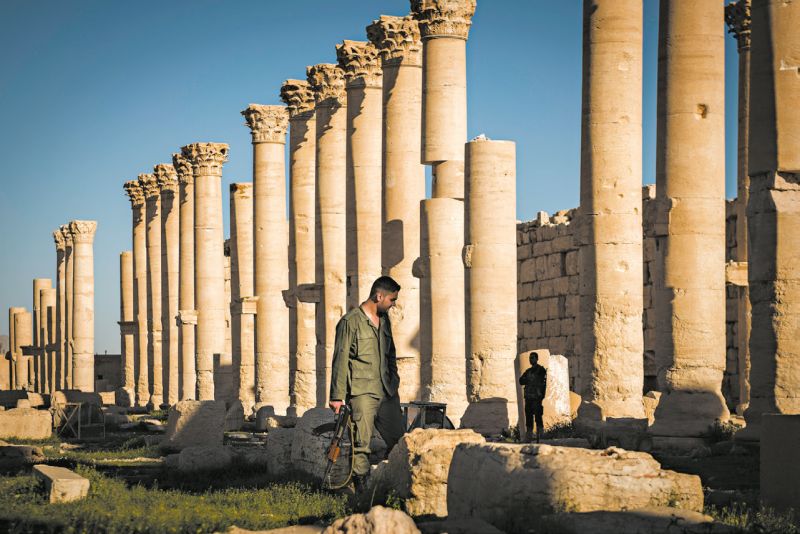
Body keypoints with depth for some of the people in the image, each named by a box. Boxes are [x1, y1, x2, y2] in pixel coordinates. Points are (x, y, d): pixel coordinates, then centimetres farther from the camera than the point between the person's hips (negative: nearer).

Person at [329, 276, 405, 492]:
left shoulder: (384, 320, 15)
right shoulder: (351, 321, -7)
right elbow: (340, 360, -8)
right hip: (362, 392, -7)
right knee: (361, 443, -8)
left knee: (399, 441, 4)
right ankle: (361, 487, -3)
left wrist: (394, 382, 22)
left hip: (387, 392, 7)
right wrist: (337, 396, -11)